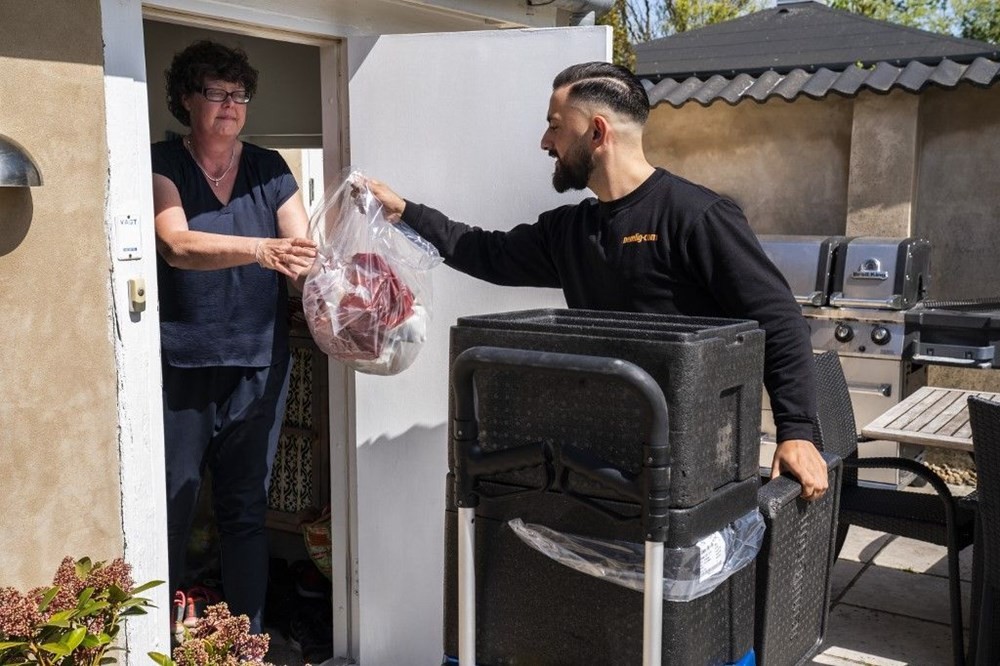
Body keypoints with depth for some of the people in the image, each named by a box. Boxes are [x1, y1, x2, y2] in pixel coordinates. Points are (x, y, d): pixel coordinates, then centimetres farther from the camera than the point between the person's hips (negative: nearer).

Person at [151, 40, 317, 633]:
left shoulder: (270, 170, 8)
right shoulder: (163, 165, 0)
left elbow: (307, 255, 0)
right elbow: (177, 245, -18)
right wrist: (263, 249, -33)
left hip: (259, 366, 3)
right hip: (181, 367, -2)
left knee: (247, 510, 10)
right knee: (171, 513, 3)